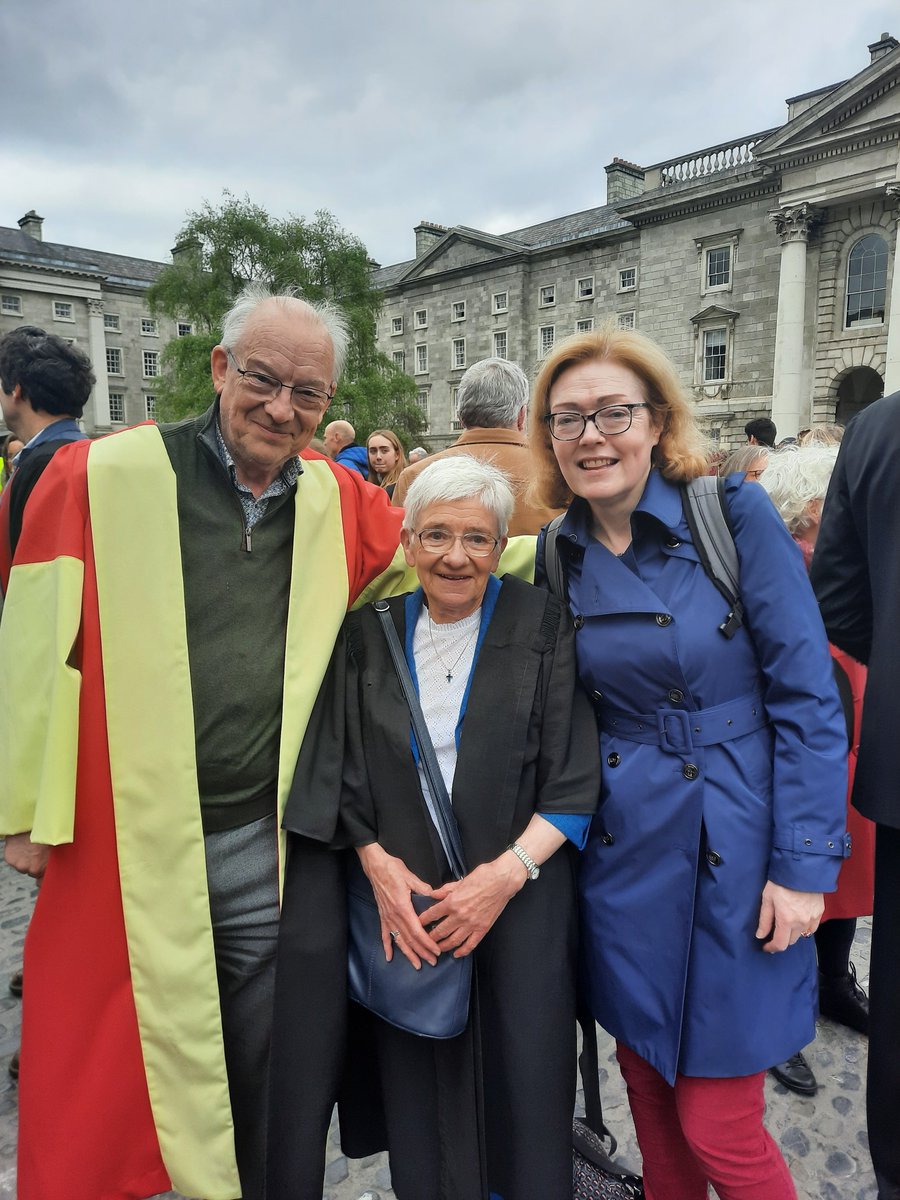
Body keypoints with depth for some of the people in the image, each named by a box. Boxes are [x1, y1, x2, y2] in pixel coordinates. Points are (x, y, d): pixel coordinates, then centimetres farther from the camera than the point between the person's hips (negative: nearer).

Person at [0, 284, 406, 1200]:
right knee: (110, 1080, 17)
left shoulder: (337, 500, 2)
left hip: (268, 848, 3)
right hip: (129, 848, -2)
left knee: (263, 1088, 21)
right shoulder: (100, 476, -8)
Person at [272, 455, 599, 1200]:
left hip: (517, 904, -1)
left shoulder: (542, 626, -4)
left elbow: (575, 777, -6)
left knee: (519, 1080, 7)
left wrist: (509, 870, -14)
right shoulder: (370, 635, 2)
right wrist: (377, 862, -8)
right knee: (416, 1084, 11)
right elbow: (340, 771, 5)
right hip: (401, 900, 2)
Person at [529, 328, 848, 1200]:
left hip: (733, 855, -4)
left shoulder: (734, 515, -11)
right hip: (621, 857, 4)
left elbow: (808, 699, -11)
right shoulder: (559, 556, 2)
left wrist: (805, 865, -13)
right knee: (650, 1092, 21)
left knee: (718, 1127, 7)